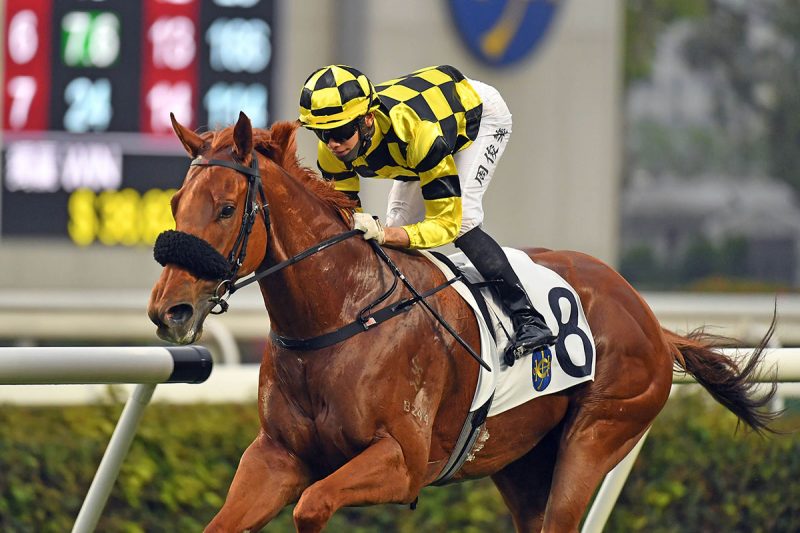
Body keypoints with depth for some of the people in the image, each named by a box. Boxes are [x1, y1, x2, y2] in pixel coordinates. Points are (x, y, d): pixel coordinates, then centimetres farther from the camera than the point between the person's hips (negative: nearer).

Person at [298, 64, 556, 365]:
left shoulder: (421, 133, -47)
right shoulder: (333, 150, -28)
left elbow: (446, 223, -42)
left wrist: (382, 234, -56)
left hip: (481, 112, -7)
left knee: (461, 220, -24)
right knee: (399, 221, -1)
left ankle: (528, 320, -19)